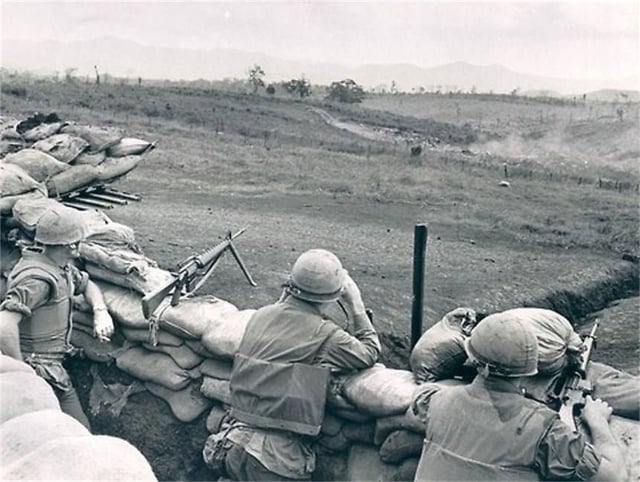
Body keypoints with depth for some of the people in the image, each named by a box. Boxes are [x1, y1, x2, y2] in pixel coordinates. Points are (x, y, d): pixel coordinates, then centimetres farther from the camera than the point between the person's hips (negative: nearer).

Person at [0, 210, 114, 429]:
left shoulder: (60, 265, 5)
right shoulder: (37, 279, -26)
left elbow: (87, 285, 22)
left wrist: (100, 312, 3)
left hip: (51, 361, 10)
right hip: (41, 370, -10)